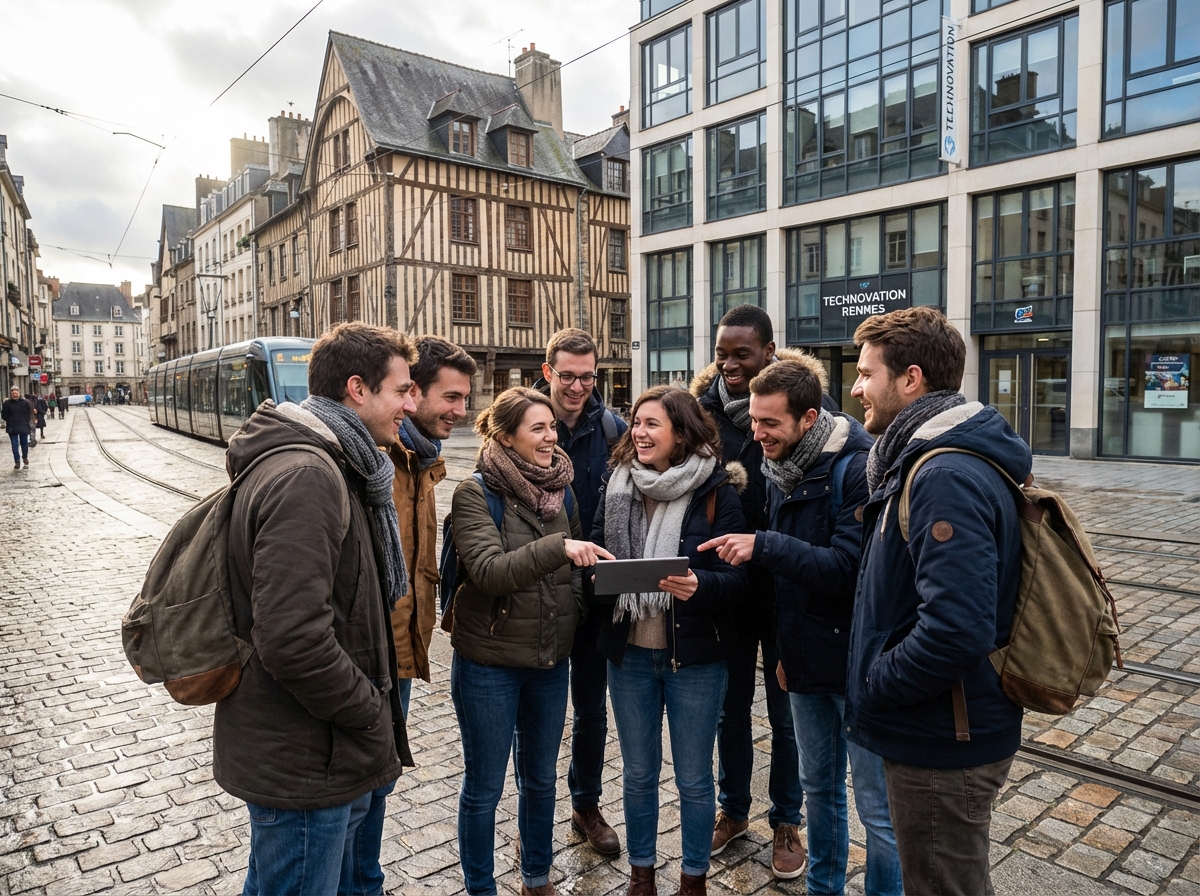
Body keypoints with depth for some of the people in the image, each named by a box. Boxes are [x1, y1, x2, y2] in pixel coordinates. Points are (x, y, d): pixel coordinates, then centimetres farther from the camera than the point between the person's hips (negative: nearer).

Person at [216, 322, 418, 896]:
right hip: (306, 765, -10)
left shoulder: (339, 470, 10)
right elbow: (292, 639, -32)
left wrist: (375, 709, 14)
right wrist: (373, 715, -17)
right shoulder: (304, 477, -25)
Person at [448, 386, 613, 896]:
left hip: (551, 661, 5)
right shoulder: (475, 494, -14)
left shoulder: (561, 491, 2)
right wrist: (558, 546, -37)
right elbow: (489, 570, -26)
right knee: (484, 788, 11)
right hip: (489, 663, -5)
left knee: (541, 778, 20)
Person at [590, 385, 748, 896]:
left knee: (693, 779, 12)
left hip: (695, 656, -3)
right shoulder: (617, 488, 1)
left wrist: (698, 585, -30)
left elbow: (738, 580, -11)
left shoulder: (716, 493, -10)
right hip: (629, 652, 3)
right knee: (638, 773, 18)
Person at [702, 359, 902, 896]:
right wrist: (780, 647, 13)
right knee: (818, 787, 23)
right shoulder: (778, 469, 4)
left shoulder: (859, 468, -20)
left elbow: (848, 567, -25)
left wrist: (763, 546, -29)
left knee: (877, 807, 7)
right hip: (805, 658, 7)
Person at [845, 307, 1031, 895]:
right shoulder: (921, 459, 8)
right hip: (931, 733, 10)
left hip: (942, 745, -10)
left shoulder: (947, 477, -26)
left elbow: (958, 630, -34)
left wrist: (872, 688, -21)